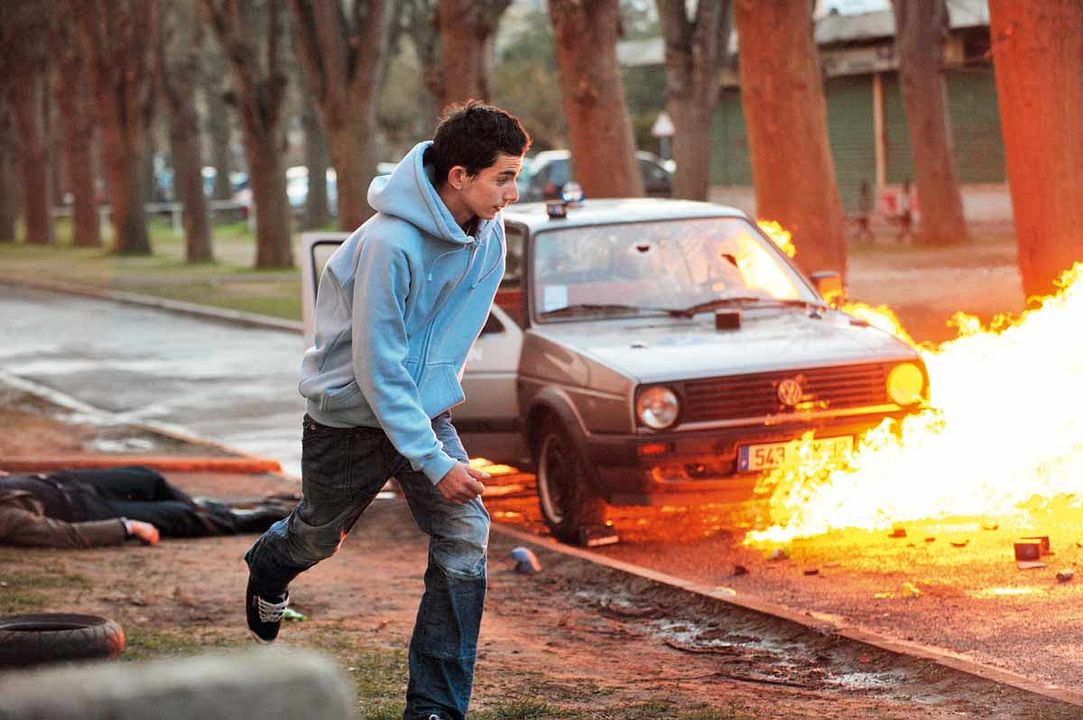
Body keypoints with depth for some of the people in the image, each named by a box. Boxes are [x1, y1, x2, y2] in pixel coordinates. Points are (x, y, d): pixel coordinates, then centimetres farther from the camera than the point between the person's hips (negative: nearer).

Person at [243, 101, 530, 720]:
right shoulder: (390, 243, -31)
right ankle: (269, 569, 56)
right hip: (351, 416, -5)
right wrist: (433, 461, -28)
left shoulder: (487, 233, -8)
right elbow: (377, 369, -28)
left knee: (465, 540, -12)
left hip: (426, 409, 5)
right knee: (319, 536, 18)